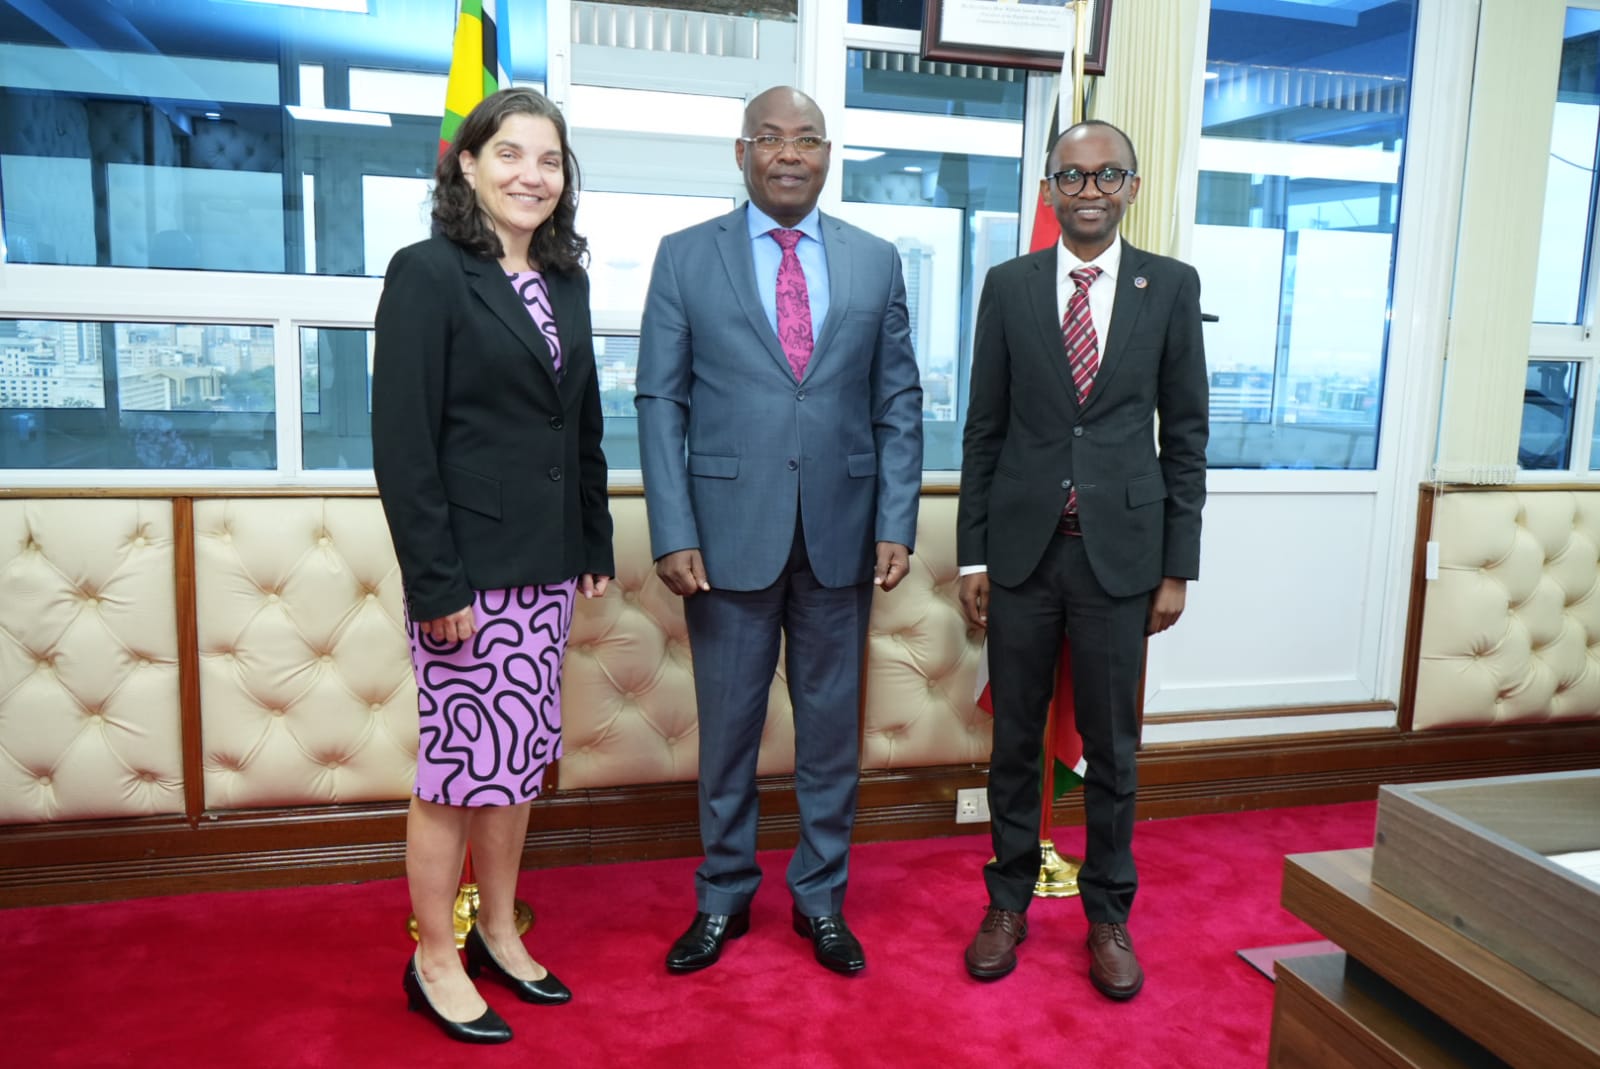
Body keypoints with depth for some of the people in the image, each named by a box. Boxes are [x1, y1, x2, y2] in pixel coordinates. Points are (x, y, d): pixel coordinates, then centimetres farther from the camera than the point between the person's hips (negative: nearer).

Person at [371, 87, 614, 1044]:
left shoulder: (565, 280, 11)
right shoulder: (427, 273, -8)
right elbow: (403, 439, -13)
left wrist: (596, 545, 11)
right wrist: (435, 583, -17)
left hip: (546, 567, 6)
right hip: (466, 568, -6)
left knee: (521, 758, 14)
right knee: (463, 762, 3)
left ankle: (498, 935, 31)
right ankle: (435, 961, 21)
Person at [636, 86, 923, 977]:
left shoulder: (876, 261, 7)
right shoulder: (686, 257, 3)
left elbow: (899, 403, 5)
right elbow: (662, 402, -1)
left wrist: (896, 525, -3)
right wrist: (674, 533, -9)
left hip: (841, 534, 2)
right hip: (729, 533, -1)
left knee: (833, 722, 12)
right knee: (728, 726, 10)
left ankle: (821, 896, 31)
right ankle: (724, 897, 30)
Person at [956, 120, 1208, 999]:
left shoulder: (1171, 286, 2)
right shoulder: (1008, 285, 3)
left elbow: (1185, 433, 3)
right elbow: (984, 428, 4)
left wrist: (1177, 567, 0)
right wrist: (972, 554, 0)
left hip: (1121, 552, 0)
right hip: (1022, 547, 1)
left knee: (1112, 746, 9)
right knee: (1014, 739, 11)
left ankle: (1108, 915, 28)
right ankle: (1009, 901, 28)